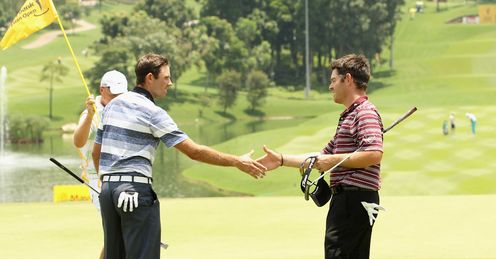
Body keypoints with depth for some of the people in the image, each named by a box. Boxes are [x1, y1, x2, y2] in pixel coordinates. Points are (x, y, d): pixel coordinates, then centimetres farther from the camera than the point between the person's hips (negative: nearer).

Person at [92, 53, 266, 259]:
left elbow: (96, 152, 19)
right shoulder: (152, 112, -9)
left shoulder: (112, 105, 14)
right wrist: (237, 162, -8)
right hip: (136, 190, -8)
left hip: (108, 189, 8)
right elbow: (194, 151, -12)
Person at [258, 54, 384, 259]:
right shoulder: (348, 116, 24)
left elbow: (374, 154, -25)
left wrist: (334, 160, -16)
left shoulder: (365, 112, -10)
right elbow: (323, 157, 29)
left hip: (355, 199, -11)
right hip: (345, 199, 11)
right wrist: (281, 160, 24)